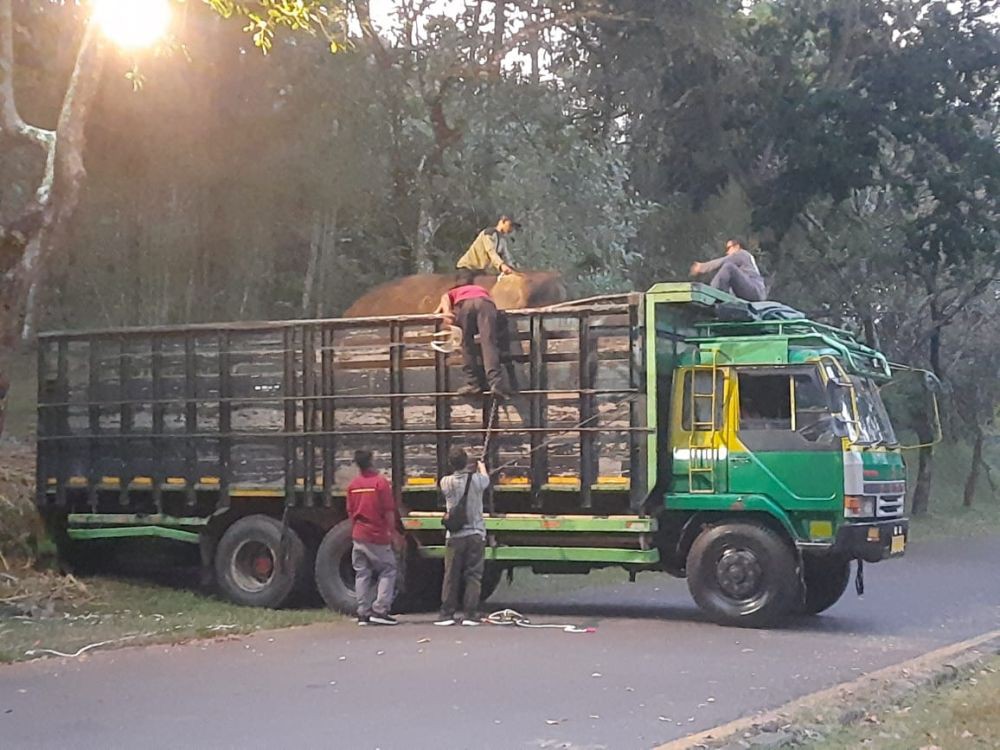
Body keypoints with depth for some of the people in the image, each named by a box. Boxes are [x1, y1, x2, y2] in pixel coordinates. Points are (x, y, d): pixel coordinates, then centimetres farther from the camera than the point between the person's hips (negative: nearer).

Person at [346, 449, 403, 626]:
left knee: (362, 574, 9)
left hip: (359, 536, 5)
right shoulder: (381, 482, -11)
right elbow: (389, 511, -12)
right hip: (378, 536, -5)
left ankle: (363, 613, 7)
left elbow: (350, 513, 12)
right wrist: (393, 533, -6)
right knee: (388, 571, 5)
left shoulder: (353, 485, 6)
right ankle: (380, 610, -5)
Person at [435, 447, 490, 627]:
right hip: (476, 534, -1)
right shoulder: (476, 479, -6)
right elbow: (486, 479, 18)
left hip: (455, 536, 1)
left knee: (451, 576, 7)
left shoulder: (446, 482, -5)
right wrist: (481, 466, 41)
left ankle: (446, 614, 7)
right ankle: (470, 615, 0)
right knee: (473, 576, 3)